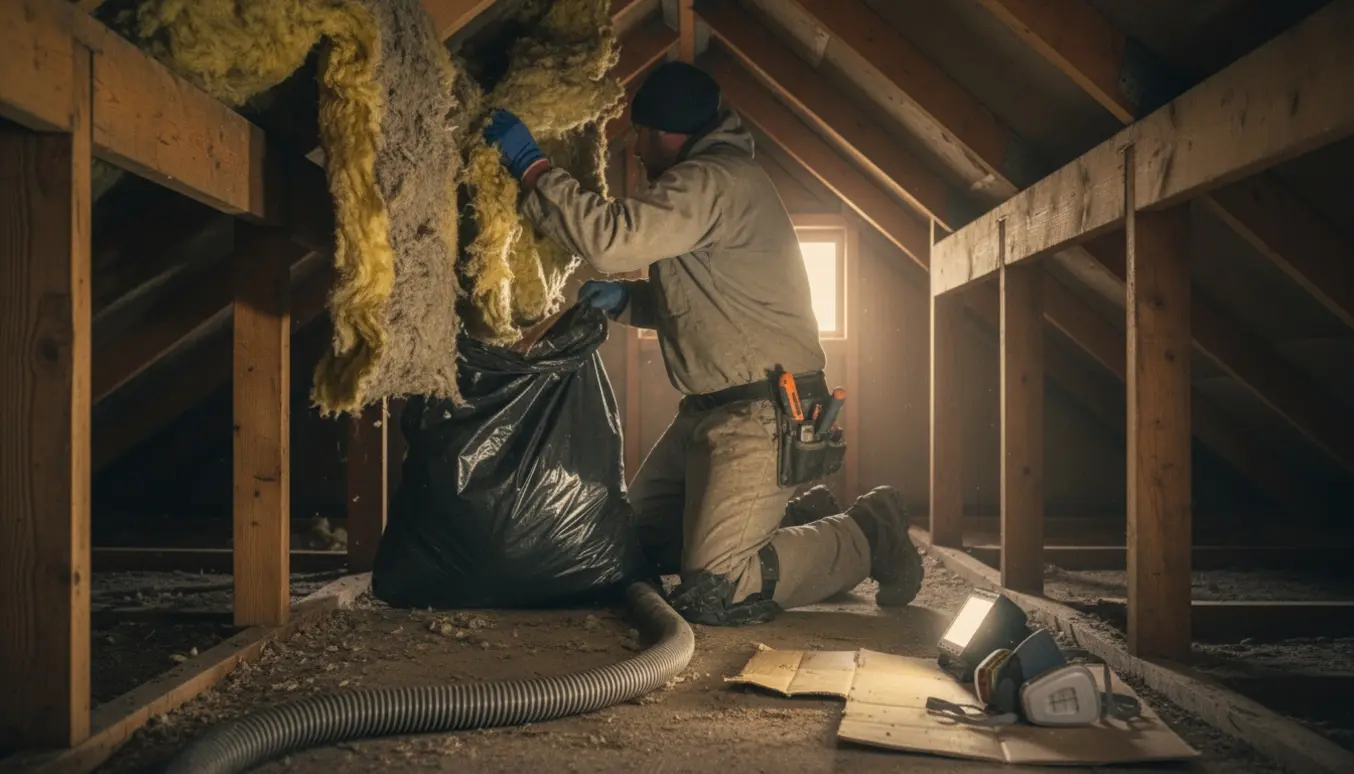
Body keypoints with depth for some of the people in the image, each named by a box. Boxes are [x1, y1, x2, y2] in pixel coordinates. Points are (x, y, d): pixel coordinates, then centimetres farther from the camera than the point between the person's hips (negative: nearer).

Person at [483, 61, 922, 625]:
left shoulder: (717, 180, -16)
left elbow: (612, 238, -29)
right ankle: (803, 521, 22)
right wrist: (624, 299, 10)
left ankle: (868, 536, 4)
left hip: (760, 414, -11)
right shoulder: (705, 182, 19)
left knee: (711, 596, -15)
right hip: (708, 410, 11)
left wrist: (531, 166, -19)